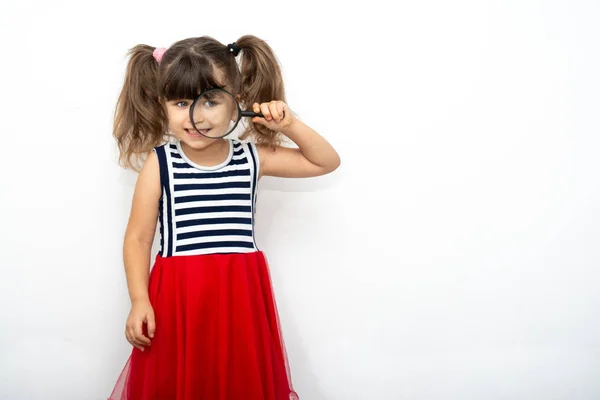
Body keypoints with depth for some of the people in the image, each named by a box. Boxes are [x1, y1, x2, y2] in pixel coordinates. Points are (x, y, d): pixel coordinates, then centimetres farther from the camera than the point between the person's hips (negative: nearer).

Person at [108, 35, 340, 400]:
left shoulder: (251, 158, 2)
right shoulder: (160, 164, -4)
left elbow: (327, 162, 11)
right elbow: (138, 238, -1)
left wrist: (291, 125, -3)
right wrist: (139, 301, -10)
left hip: (240, 298, 2)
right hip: (177, 299, -2)